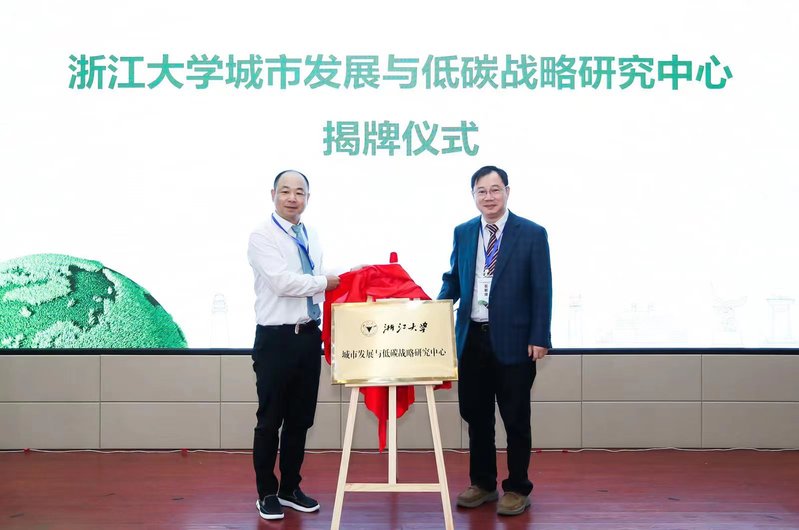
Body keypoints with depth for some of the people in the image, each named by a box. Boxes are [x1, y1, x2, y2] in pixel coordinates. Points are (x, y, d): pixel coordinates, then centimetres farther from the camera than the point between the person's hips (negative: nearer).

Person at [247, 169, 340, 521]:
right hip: (276, 337, -6)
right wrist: (327, 281, -13)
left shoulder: (311, 238, 13)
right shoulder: (262, 236, -8)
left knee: (301, 418, 14)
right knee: (270, 420, 5)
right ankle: (267, 493, 20)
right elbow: (282, 282, -20)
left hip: (310, 335, 6)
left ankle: (290, 488, 28)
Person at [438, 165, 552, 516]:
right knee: (475, 415, 13)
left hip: (513, 339, -4)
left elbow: (542, 290, -5)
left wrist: (539, 338, -11)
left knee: (515, 418, 6)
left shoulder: (532, 234, -4)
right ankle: (482, 483, 28)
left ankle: (517, 489, 21)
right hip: (472, 338, 4)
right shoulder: (463, 233, 8)